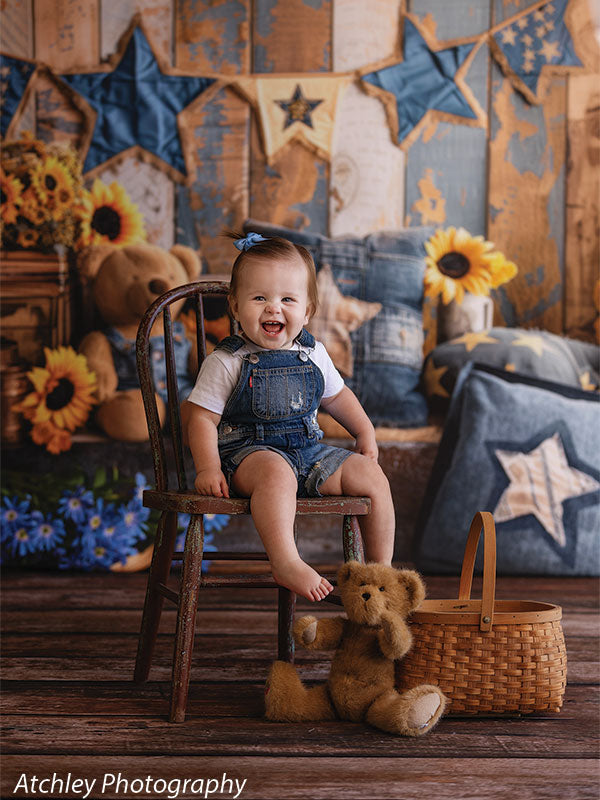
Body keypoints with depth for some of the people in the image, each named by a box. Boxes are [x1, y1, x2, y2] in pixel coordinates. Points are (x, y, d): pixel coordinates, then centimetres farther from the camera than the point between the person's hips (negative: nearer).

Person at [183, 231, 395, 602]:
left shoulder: (314, 355, 9)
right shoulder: (226, 362, -7)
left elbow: (337, 395, 26)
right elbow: (202, 418, -8)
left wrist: (366, 433, 19)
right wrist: (208, 468, -20)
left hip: (309, 450, 6)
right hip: (249, 452, -6)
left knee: (371, 475, -8)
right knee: (276, 473, -39)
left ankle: (381, 568, 4)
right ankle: (287, 564, -45)